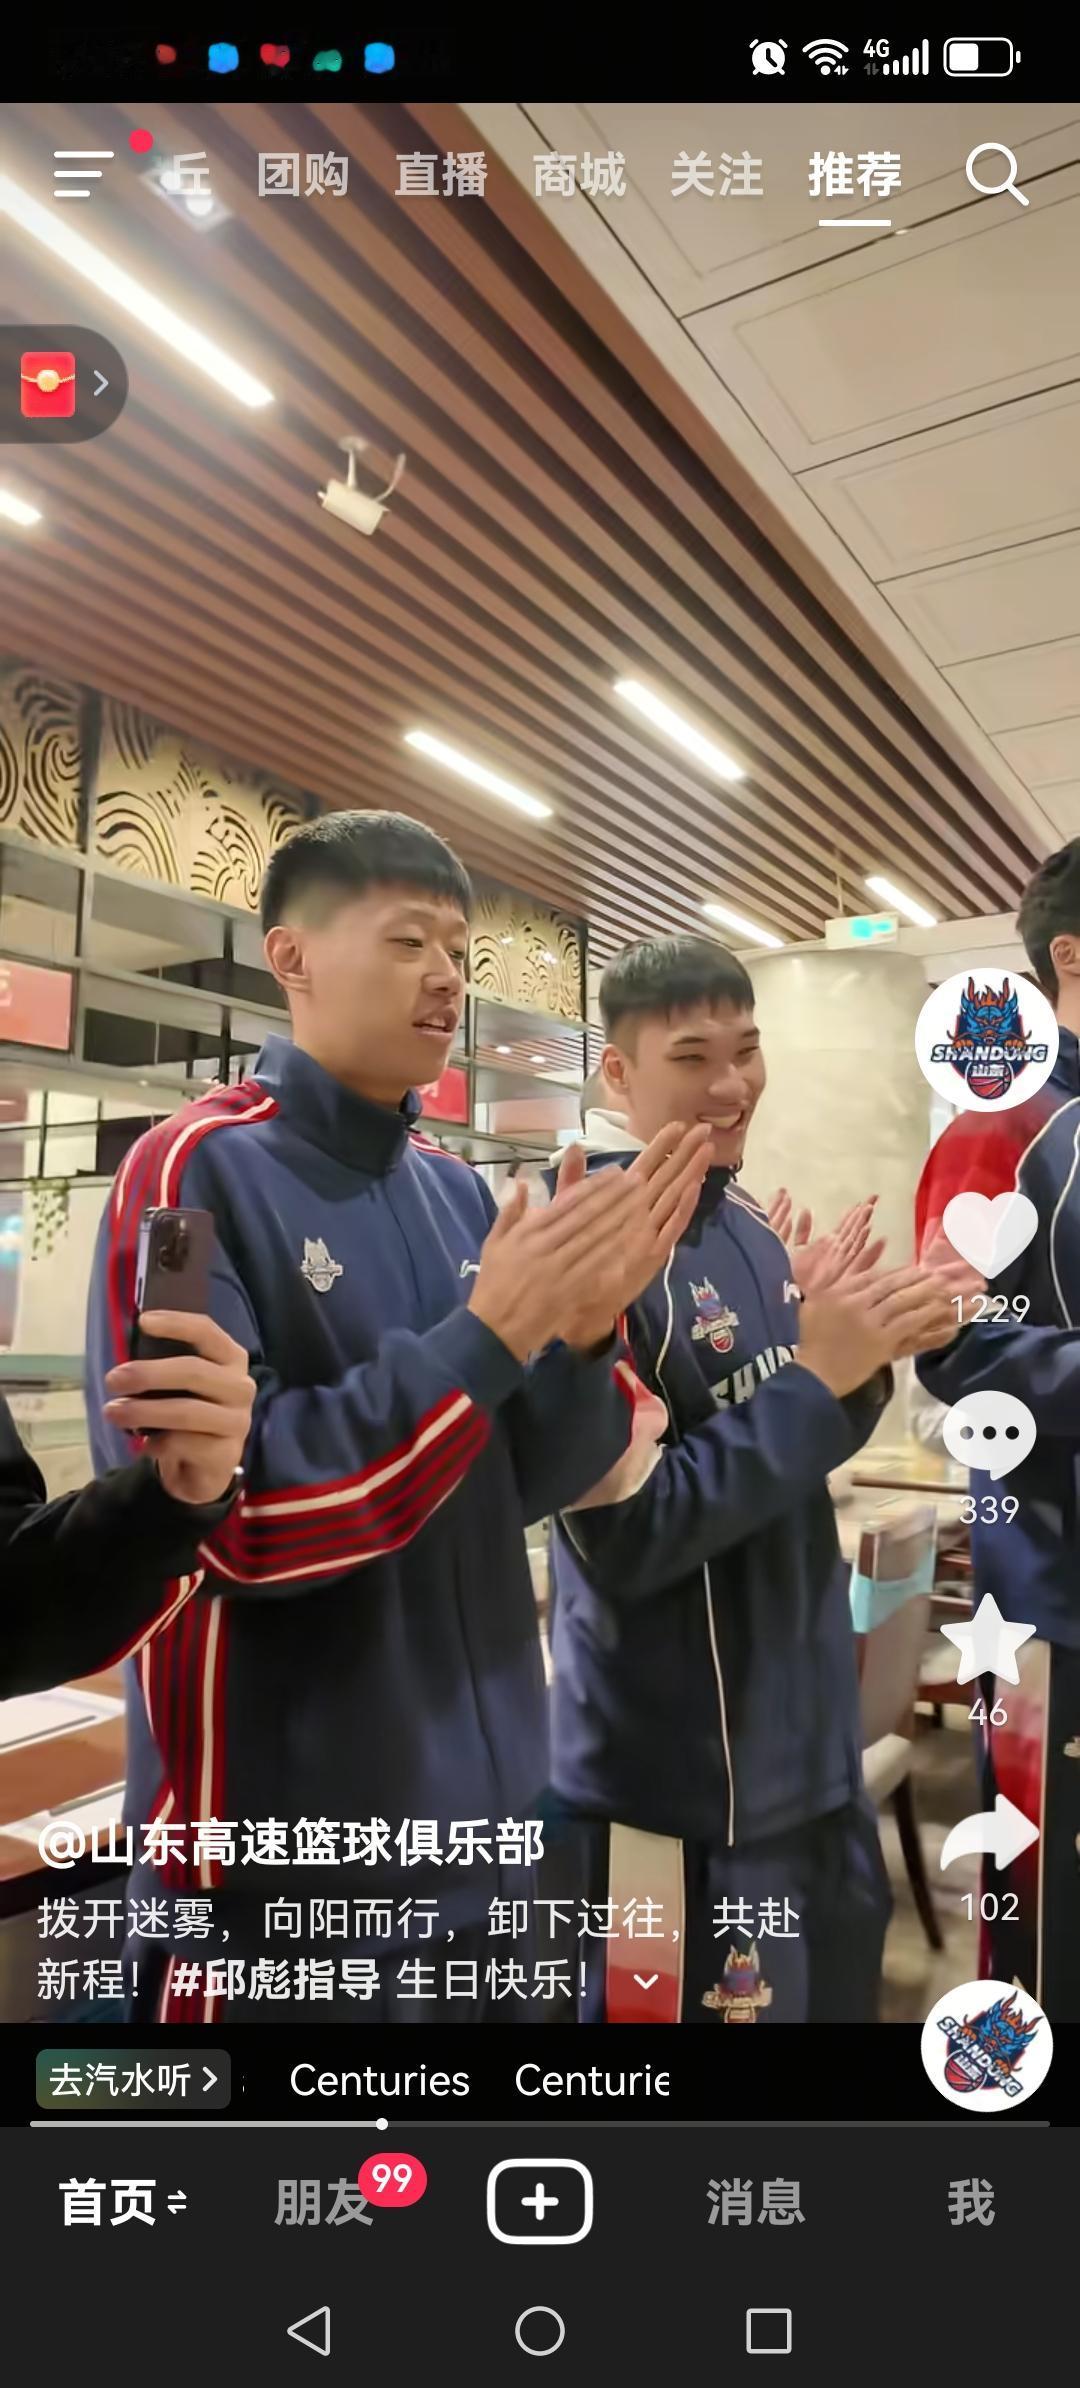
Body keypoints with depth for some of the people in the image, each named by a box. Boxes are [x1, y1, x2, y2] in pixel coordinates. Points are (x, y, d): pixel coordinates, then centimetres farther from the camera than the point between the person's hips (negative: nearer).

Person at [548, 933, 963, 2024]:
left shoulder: (750, 1225, 2)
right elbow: (622, 1536, -22)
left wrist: (861, 1363, -9)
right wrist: (817, 1375, -23)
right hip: (678, 1780, -8)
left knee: (834, 1989, 26)